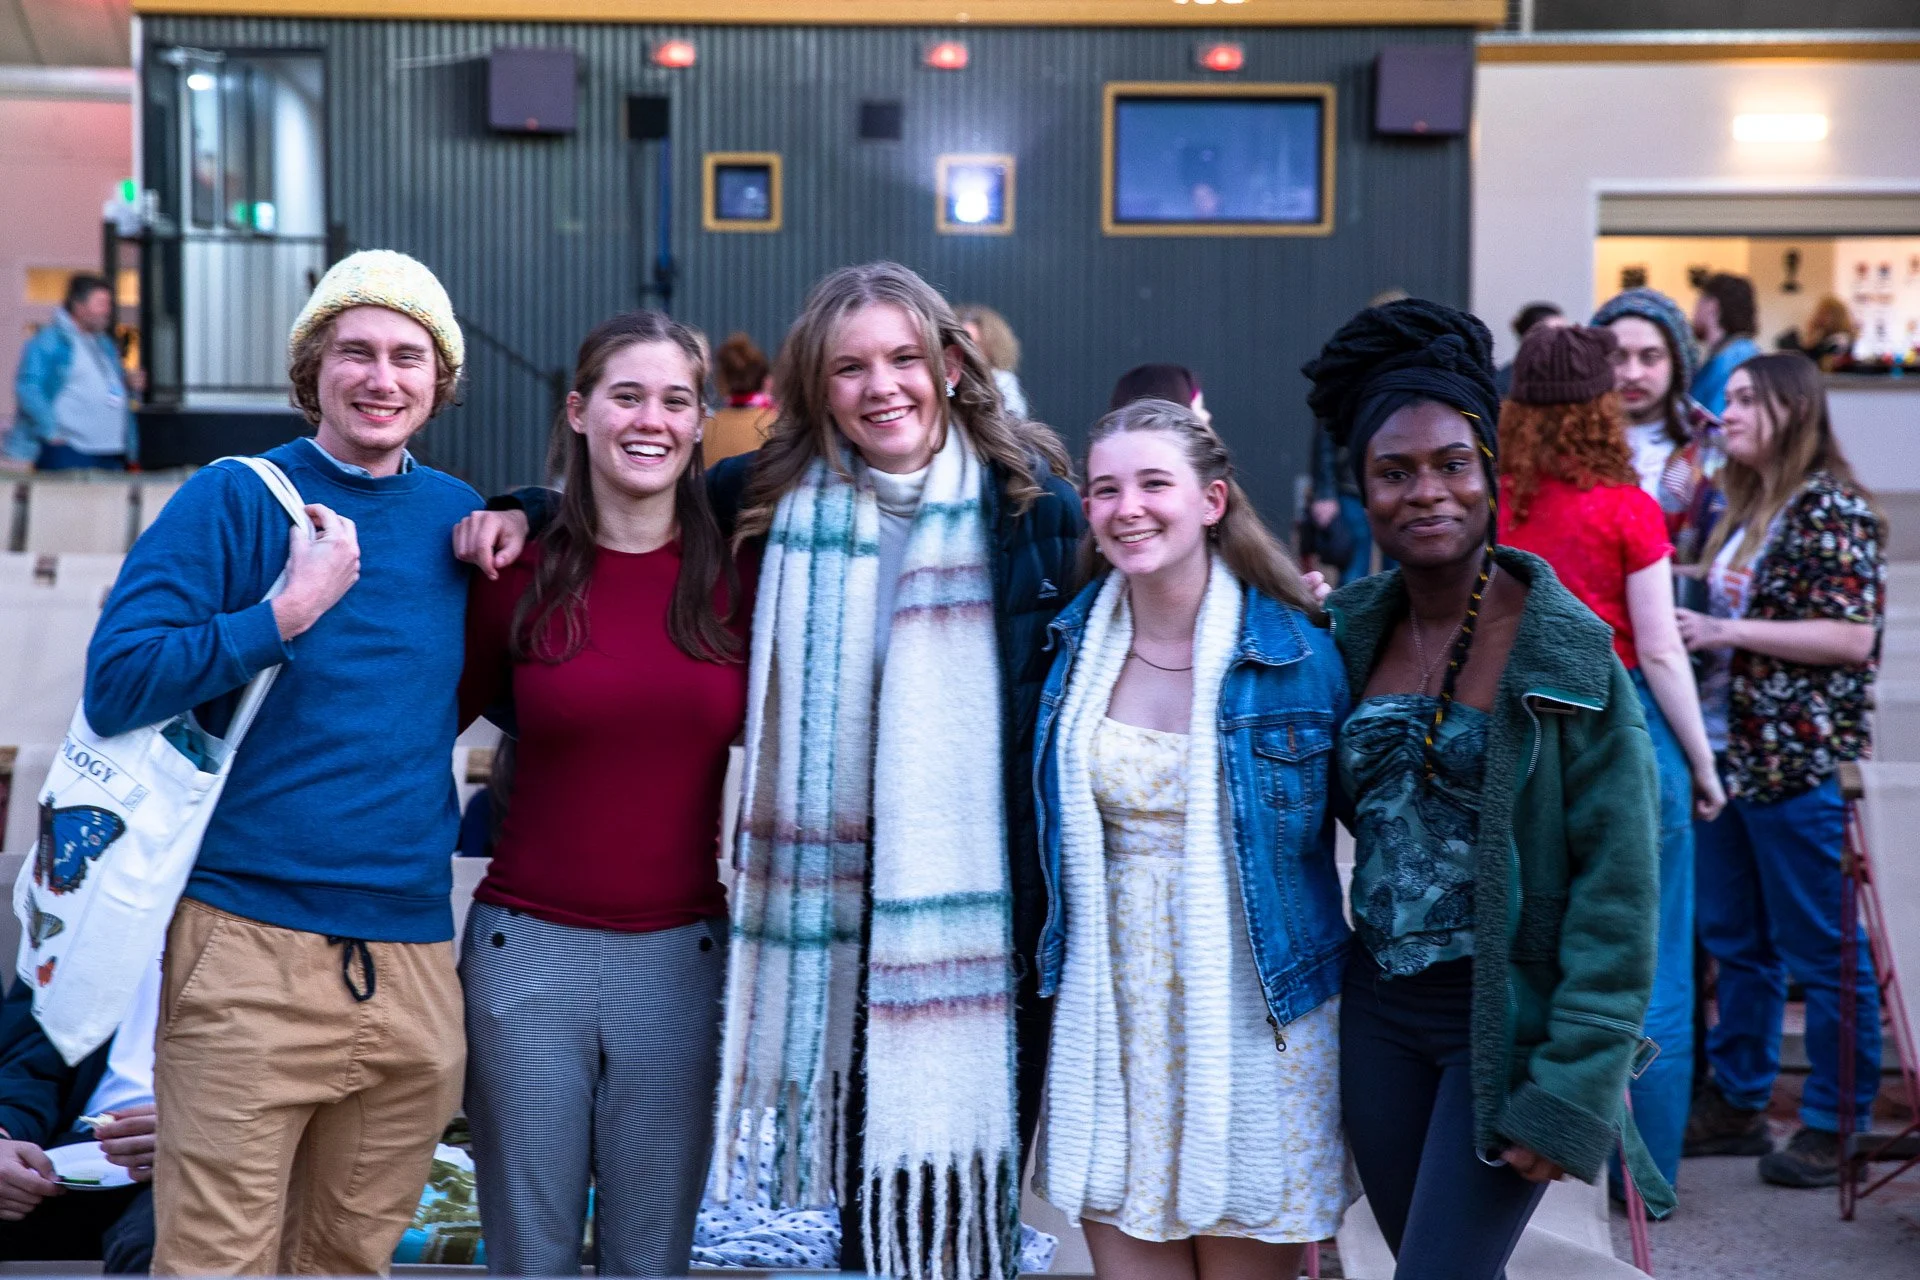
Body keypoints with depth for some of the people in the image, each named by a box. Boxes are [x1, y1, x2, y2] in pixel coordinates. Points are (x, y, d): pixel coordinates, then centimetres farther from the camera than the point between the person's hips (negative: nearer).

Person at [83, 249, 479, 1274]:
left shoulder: (457, 517, 12)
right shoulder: (236, 499, 0)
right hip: (250, 950, -4)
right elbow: (115, 685, -9)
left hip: (412, 957, 4)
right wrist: (289, 612, -13)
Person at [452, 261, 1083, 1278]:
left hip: (994, 901, -1)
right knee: (871, 1193, 9)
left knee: (977, 1186, 6)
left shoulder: (1031, 502, -1)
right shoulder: (776, 497, 4)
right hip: (841, 905, 2)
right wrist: (522, 511, 4)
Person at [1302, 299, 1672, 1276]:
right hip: (1377, 1012, 5)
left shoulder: (1567, 652, -12)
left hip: (1510, 1017, -5)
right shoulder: (1350, 631, 2)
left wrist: (1571, 1091, -16)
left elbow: (1618, 891, -13)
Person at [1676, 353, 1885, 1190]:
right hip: (1730, 752, 9)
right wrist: (1695, 616, 8)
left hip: (1799, 761, -9)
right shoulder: (1747, 508, 15)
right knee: (1734, 942, 15)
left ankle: (1836, 1124, 12)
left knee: (1820, 953, 1)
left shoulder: (1832, 509, -10)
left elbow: (1853, 637, -18)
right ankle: (1735, 1104, 26)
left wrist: (1725, 630, -18)